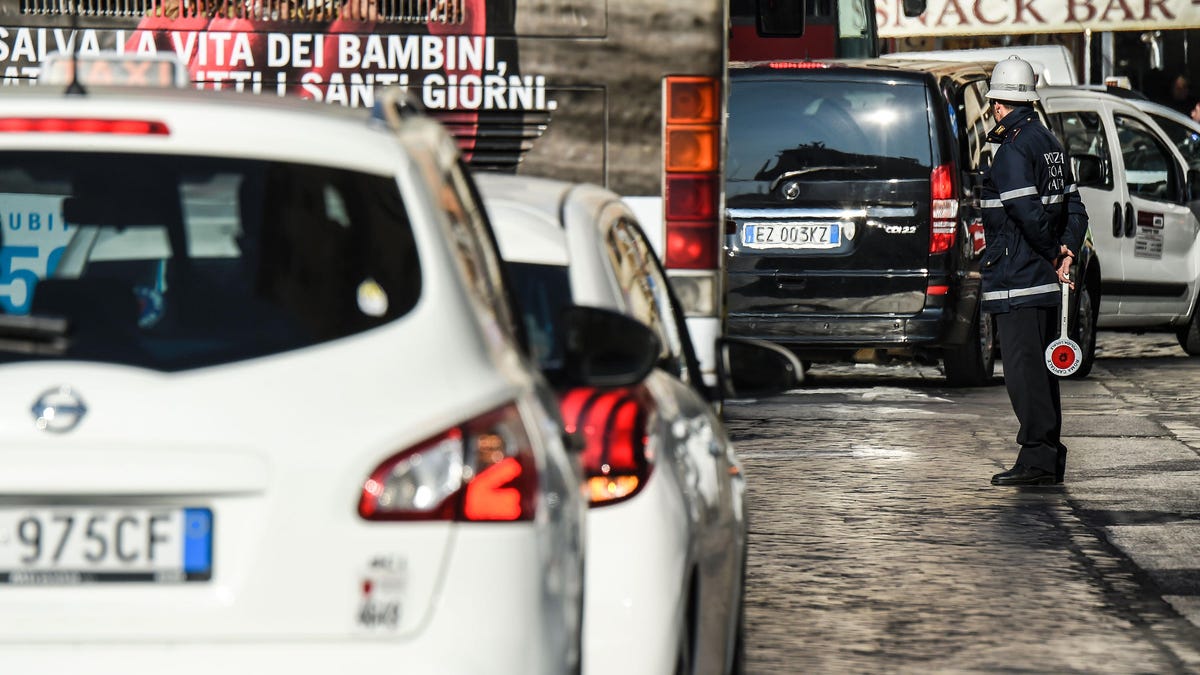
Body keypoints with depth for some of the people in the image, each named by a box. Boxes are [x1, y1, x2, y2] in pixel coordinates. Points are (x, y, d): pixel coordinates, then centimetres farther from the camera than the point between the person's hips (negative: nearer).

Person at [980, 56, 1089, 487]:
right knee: (1039, 367, 14)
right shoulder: (1049, 143, 14)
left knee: (1023, 369, -8)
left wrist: (1053, 256, -8)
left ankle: (1037, 458, -10)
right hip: (1044, 279, 9)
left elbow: (1029, 213, -21)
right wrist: (1067, 251, 1)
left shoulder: (1013, 149, -14)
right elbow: (1074, 209, 13)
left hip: (1016, 279, -9)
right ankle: (1050, 458, 17)